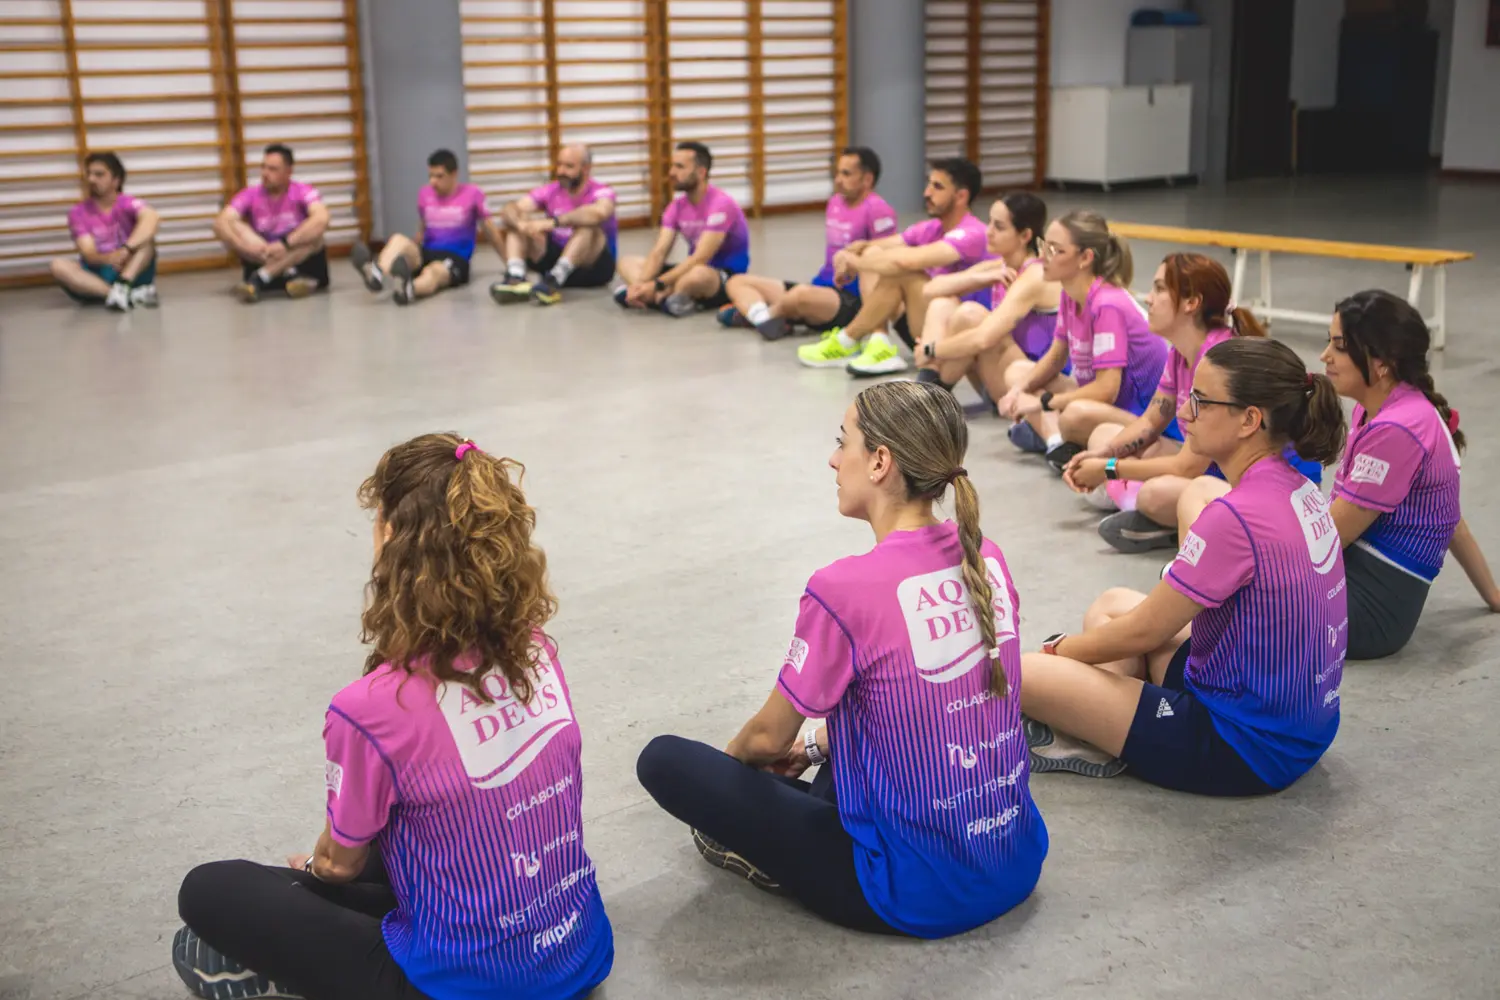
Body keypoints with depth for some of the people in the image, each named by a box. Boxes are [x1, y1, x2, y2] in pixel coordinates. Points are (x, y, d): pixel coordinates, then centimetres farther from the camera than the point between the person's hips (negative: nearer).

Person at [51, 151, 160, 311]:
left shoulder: (127, 203, -4)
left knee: (145, 233, -22)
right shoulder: (78, 212, 0)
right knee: (59, 266, -27)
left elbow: (152, 217, -29)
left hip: (133, 271, -1)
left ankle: (123, 286, -41)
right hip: (98, 275, 1)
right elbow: (88, 254, -13)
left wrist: (127, 249, -46)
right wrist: (109, 258, -38)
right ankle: (130, 295, -38)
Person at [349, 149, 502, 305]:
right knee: (398, 239, -28)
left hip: (456, 259, -4)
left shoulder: (472, 194, 1)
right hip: (427, 255, 4)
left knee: (432, 272, -40)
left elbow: (490, 230, 8)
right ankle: (376, 274, -60)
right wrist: (412, 257, 31)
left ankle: (409, 289, -77)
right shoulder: (424, 195, 12)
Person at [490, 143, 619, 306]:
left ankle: (553, 282, -45)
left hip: (594, 267, -5)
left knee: (588, 223, -31)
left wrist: (553, 222, -43)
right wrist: (522, 224, -35)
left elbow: (599, 212, -39)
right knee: (517, 218, -9)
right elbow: (508, 211, -11)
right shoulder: (549, 192, 1)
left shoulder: (602, 192, -13)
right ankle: (515, 279, -33)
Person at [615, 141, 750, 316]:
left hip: (727, 279, -8)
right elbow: (659, 252, -5)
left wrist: (657, 284, -30)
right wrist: (641, 283, -25)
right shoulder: (677, 206, 4)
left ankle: (660, 297, -15)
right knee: (627, 262, 2)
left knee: (698, 275, -43)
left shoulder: (720, 204, -18)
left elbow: (700, 259, -25)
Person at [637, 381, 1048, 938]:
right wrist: (813, 747, 22)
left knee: (664, 760, -2)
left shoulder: (843, 590, -22)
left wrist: (736, 754, 17)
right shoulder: (987, 559, -1)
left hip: (918, 895, -7)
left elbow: (769, 738, -6)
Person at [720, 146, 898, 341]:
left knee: (802, 294, -43)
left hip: (851, 299, -10)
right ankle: (764, 318, -27)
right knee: (738, 282, 6)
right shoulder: (835, 202, 15)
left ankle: (750, 311, -12)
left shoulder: (877, 209, -12)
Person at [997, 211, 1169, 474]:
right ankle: (1058, 443, -16)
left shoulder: (1107, 305, -24)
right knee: (1017, 371, 5)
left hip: (1141, 414, -10)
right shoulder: (1071, 294, 2)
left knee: (1077, 415, -41)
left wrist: (1042, 402, -20)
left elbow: (1106, 389, -27)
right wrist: (1021, 389, -7)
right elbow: (1055, 358, 11)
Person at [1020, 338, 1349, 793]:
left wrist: (1061, 649, 4)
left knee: (1019, 674, -14)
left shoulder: (1235, 516, -26)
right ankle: (1098, 735, 7)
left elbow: (1143, 632, -15)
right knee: (1112, 604, 22)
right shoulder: (1299, 489, 3)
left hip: (1247, 748, -10)